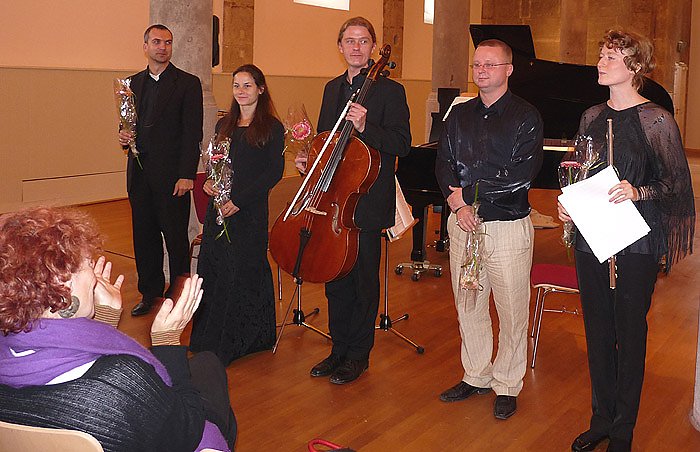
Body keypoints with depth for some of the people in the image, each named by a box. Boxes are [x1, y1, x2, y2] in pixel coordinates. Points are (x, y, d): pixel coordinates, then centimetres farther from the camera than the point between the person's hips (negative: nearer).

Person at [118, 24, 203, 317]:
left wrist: (186, 175, -15)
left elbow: (192, 133, -7)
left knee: (176, 238, 0)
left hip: (171, 174, -5)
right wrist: (123, 135, -1)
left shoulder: (187, 83, -2)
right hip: (140, 173, 5)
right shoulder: (133, 83, 14)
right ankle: (150, 292, 24)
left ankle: (179, 295, 12)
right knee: (144, 237, 11)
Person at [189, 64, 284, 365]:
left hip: (250, 210, -5)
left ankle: (244, 339, 16)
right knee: (213, 268, 7)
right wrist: (207, 182, -3)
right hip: (219, 208, 6)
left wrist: (239, 200, -15)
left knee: (243, 270, 1)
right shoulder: (224, 125, 13)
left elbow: (275, 171, -10)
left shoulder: (271, 127, -4)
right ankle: (211, 339, 20)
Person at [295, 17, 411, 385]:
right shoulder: (332, 89, 14)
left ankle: (358, 355, 17)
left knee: (364, 280, 4)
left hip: (367, 202, -6)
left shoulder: (389, 91, -7)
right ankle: (339, 348, 28)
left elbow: (402, 144, -15)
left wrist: (365, 128, -28)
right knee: (335, 278, 14)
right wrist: (308, 158, 4)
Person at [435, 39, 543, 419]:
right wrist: (457, 204, -13)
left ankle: (507, 386, 19)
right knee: (467, 305, 13)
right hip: (463, 223, 5)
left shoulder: (525, 117, -5)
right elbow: (443, 164, 5)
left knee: (512, 312, 3)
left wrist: (466, 193, -13)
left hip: (508, 225, -5)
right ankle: (476, 376, 29)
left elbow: (520, 176, -15)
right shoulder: (460, 114, 12)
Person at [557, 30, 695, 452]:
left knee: (630, 334, 5)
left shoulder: (656, 120, -8)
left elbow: (678, 183, -8)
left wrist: (638, 192, -24)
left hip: (636, 245, -5)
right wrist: (568, 204, 0)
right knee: (597, 331, 13)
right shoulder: (592, 117, 9)